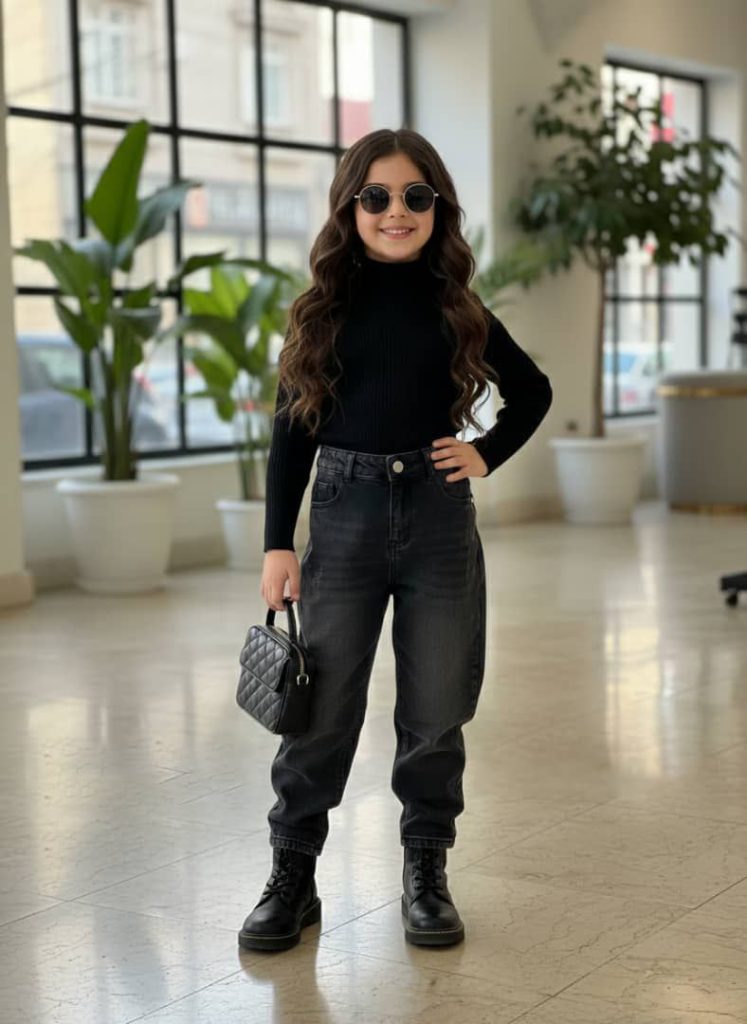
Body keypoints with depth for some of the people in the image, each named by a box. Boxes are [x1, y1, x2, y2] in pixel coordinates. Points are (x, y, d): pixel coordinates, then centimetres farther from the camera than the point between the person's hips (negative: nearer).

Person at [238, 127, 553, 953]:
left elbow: (533, 393, 18)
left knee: (435, 708, 7)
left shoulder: (457, 310, 4)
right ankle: (291, 877, 16)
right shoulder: (322, 309, 2)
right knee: (322, 706, 2)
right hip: (344, 513, -1)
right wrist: (278, 545, -4)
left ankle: (426, 875, 21)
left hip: (438, 515, 1)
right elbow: (291, 430, 2)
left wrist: (486, 455, 2)